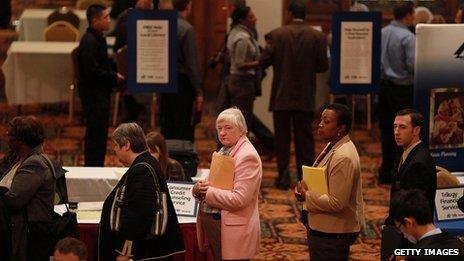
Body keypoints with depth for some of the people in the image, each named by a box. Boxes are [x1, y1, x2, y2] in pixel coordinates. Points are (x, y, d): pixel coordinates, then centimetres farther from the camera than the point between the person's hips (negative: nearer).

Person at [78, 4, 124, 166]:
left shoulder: (97, 38, 13)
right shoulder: (89, 42, -19)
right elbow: (92, 71, -24)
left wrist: (113, 75, 7)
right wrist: (114, 77, -14)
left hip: (100, 93, 10)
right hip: (93, 94, -10)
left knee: (99, 133, 15)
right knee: (96, 134, -7)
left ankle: (95, 169, 22)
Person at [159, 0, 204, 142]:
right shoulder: (186, 29, -15)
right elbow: (192, 63, -16)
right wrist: (198, 92, -12)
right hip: (182, 82, -6)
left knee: (166, 126, 12)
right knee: (184, 129, -1)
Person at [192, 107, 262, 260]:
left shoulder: (247, 156, -15)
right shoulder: (224, 151, 15)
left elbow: (239, 199, -23)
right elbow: (214, 185, 19)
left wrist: (208, 193, -17)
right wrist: (199, 188, -3)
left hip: (232, 229, -9)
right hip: (212, 223, 9)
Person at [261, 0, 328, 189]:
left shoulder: (277, 34, -7)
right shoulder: (318, 37, -5)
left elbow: (265, 60, -10)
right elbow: (323, 65, -5)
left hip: (281, 96, -1)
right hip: (305, 97, 1)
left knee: (282, 139, 8)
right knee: (304, 140, 7)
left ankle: (283, 179, 8)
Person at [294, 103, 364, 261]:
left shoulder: (343, 158, -24)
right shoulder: (333, 146, 8)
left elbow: (336, 203, -26)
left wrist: (307, 196, -15)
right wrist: (305, 189, 2)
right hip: (320, 227, 10)